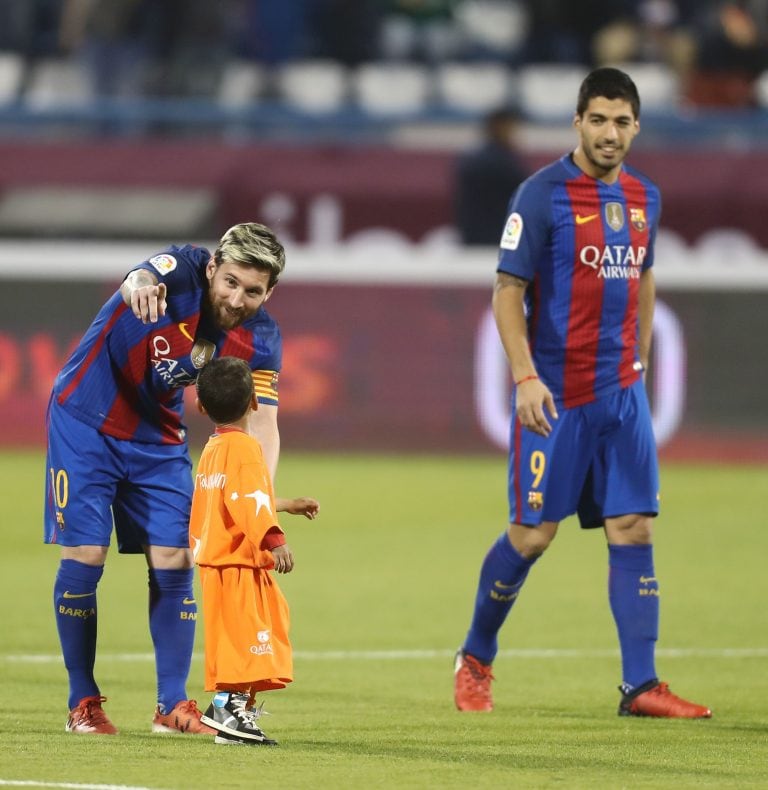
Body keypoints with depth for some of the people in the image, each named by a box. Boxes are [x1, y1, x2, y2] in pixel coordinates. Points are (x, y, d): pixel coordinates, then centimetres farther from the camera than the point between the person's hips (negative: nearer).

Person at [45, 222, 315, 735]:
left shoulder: (260, 340, -12)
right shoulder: (183, 270, -25)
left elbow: (262, 420, -14)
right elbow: (146, 276, -48)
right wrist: (140, 283, -74)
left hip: (159, 439, 4)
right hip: (85, 423, -4)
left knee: (174, 562, -2)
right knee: (84, 556, -8)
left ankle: (173, 706, 6)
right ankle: (83, 702, 4)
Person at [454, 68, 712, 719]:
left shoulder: (645, 197, 10)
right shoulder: (543, 195, -9)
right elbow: (508, 291, -9)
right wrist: (525, 377, -17)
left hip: (622, 394, 5)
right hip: (555, 392, -5)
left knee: (634, 530, -2)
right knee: (533, 533, -1)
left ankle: (640, 685, -2)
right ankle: (475, 659, 20)